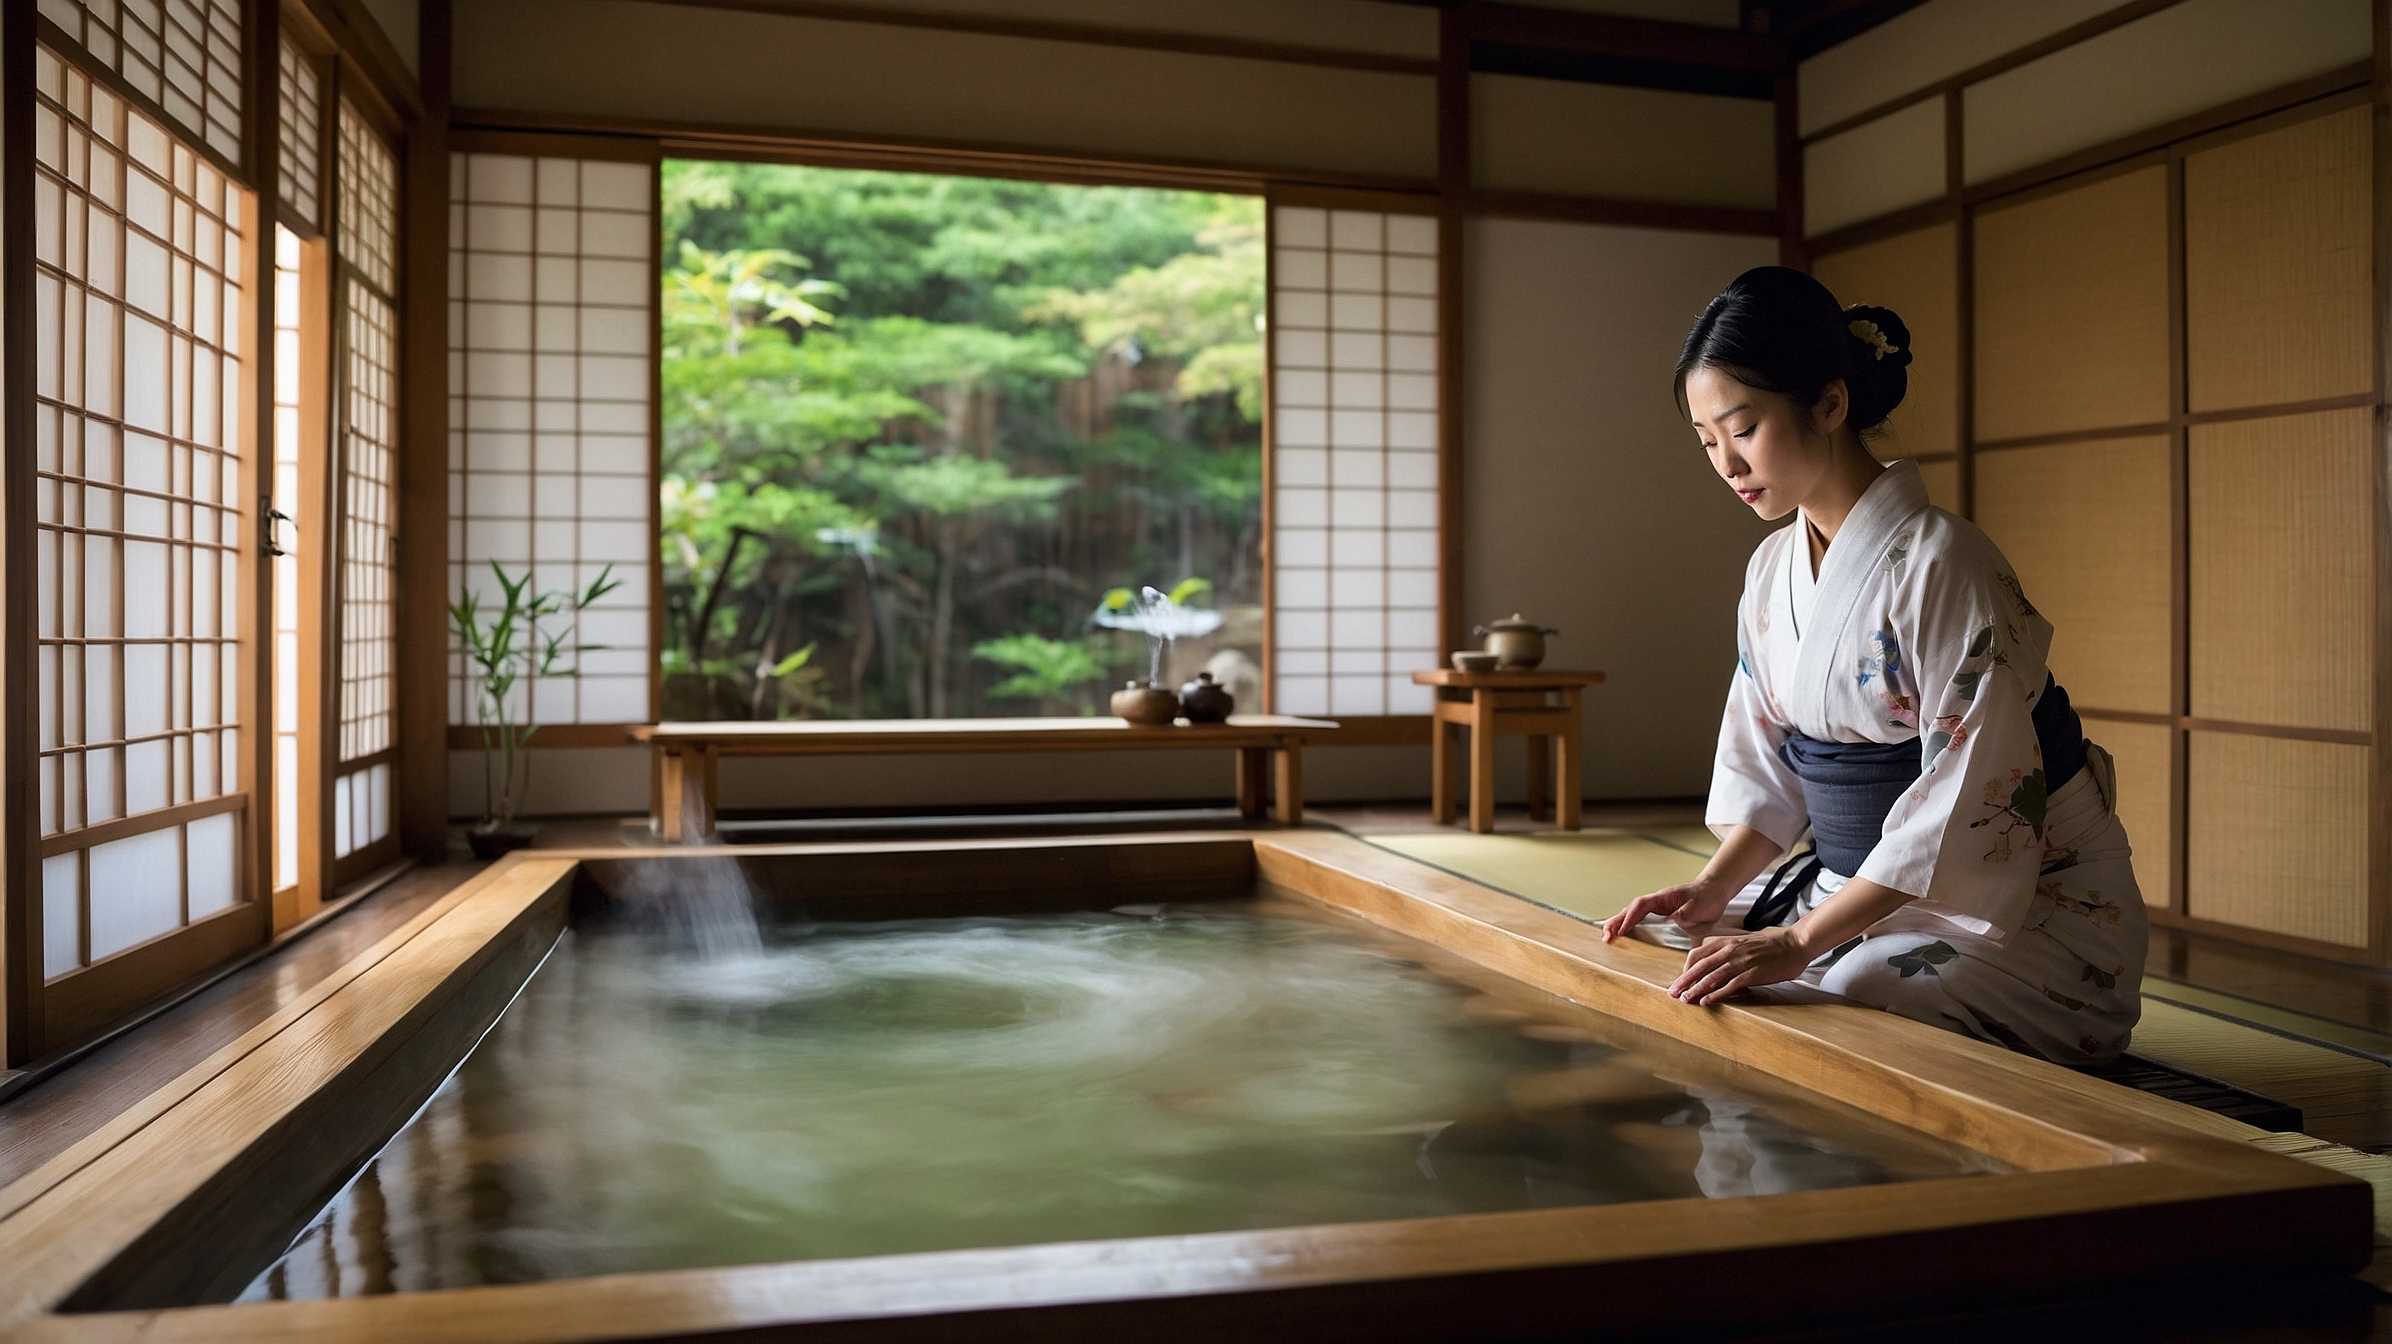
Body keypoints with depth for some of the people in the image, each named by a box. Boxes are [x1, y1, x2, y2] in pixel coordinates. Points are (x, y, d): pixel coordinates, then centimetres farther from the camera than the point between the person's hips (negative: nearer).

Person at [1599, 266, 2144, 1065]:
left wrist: (1800, 941, -29)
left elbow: (1972, 798, -26)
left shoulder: (1942, 564, -21)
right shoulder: (1772, 569, 4)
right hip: (1869, 883, 7)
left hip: (2026, 902, -7)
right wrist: (1712, 892, -7)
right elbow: (1768, 761, 10)